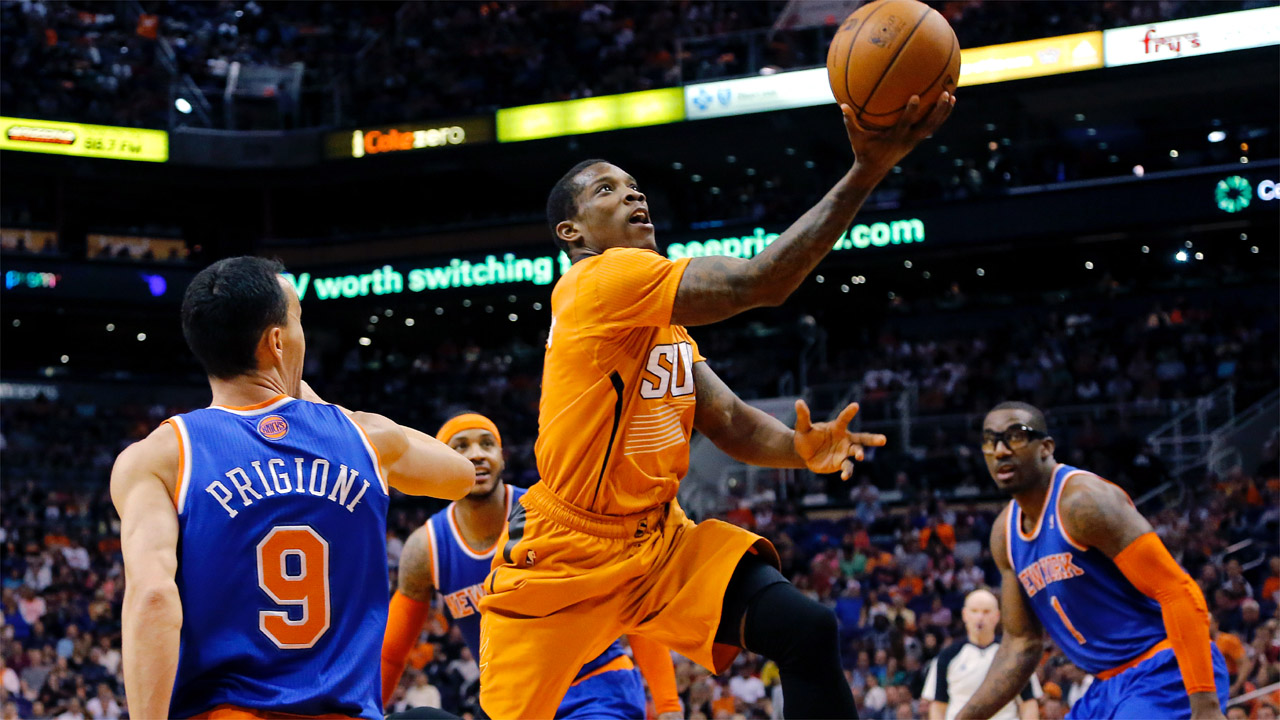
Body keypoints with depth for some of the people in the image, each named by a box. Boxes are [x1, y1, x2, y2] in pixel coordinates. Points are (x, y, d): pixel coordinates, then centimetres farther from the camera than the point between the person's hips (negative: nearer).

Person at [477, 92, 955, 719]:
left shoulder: (666, 323, 12)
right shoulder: (602, 281, -18)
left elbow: (728, 422, 5)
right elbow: (758, 283, -28)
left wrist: (799, 448, -18)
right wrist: (865, 172, -31)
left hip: (659, 539, 7)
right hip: (563, 550, -7)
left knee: (808, 632, -13)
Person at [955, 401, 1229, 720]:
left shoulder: (1083, 501, -17)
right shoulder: (1005, 533, 10)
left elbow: (1180, 593, -21)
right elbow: (1021, 644, 18)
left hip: (1165, 675, -9)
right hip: (1109, 687, 9)